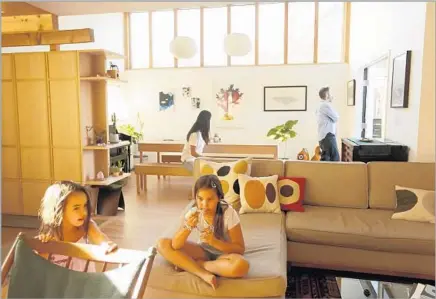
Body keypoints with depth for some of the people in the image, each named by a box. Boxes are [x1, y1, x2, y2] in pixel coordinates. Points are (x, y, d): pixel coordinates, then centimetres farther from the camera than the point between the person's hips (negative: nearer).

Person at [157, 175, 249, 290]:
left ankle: (188, 264, -18)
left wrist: (214, 242, -32)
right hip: (203, 251, 3)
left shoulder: (229, 213, -23)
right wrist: (188, 227, -37)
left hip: (223, 254, -3)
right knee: (162, 244, -16)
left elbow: (240, 249, -19)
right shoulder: (193, 213, -16)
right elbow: (175, 246, -18)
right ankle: (204, 273, -26)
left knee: (241, 266, -39)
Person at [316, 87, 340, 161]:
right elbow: (336, 118, -7)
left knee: (325, 158, 9)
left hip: (322, 136, 10)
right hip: (328, 135, -10)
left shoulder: (320, 106, 20)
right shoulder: (326, 105, -11)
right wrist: (336, 114, 11)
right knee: (335, 158, -10)